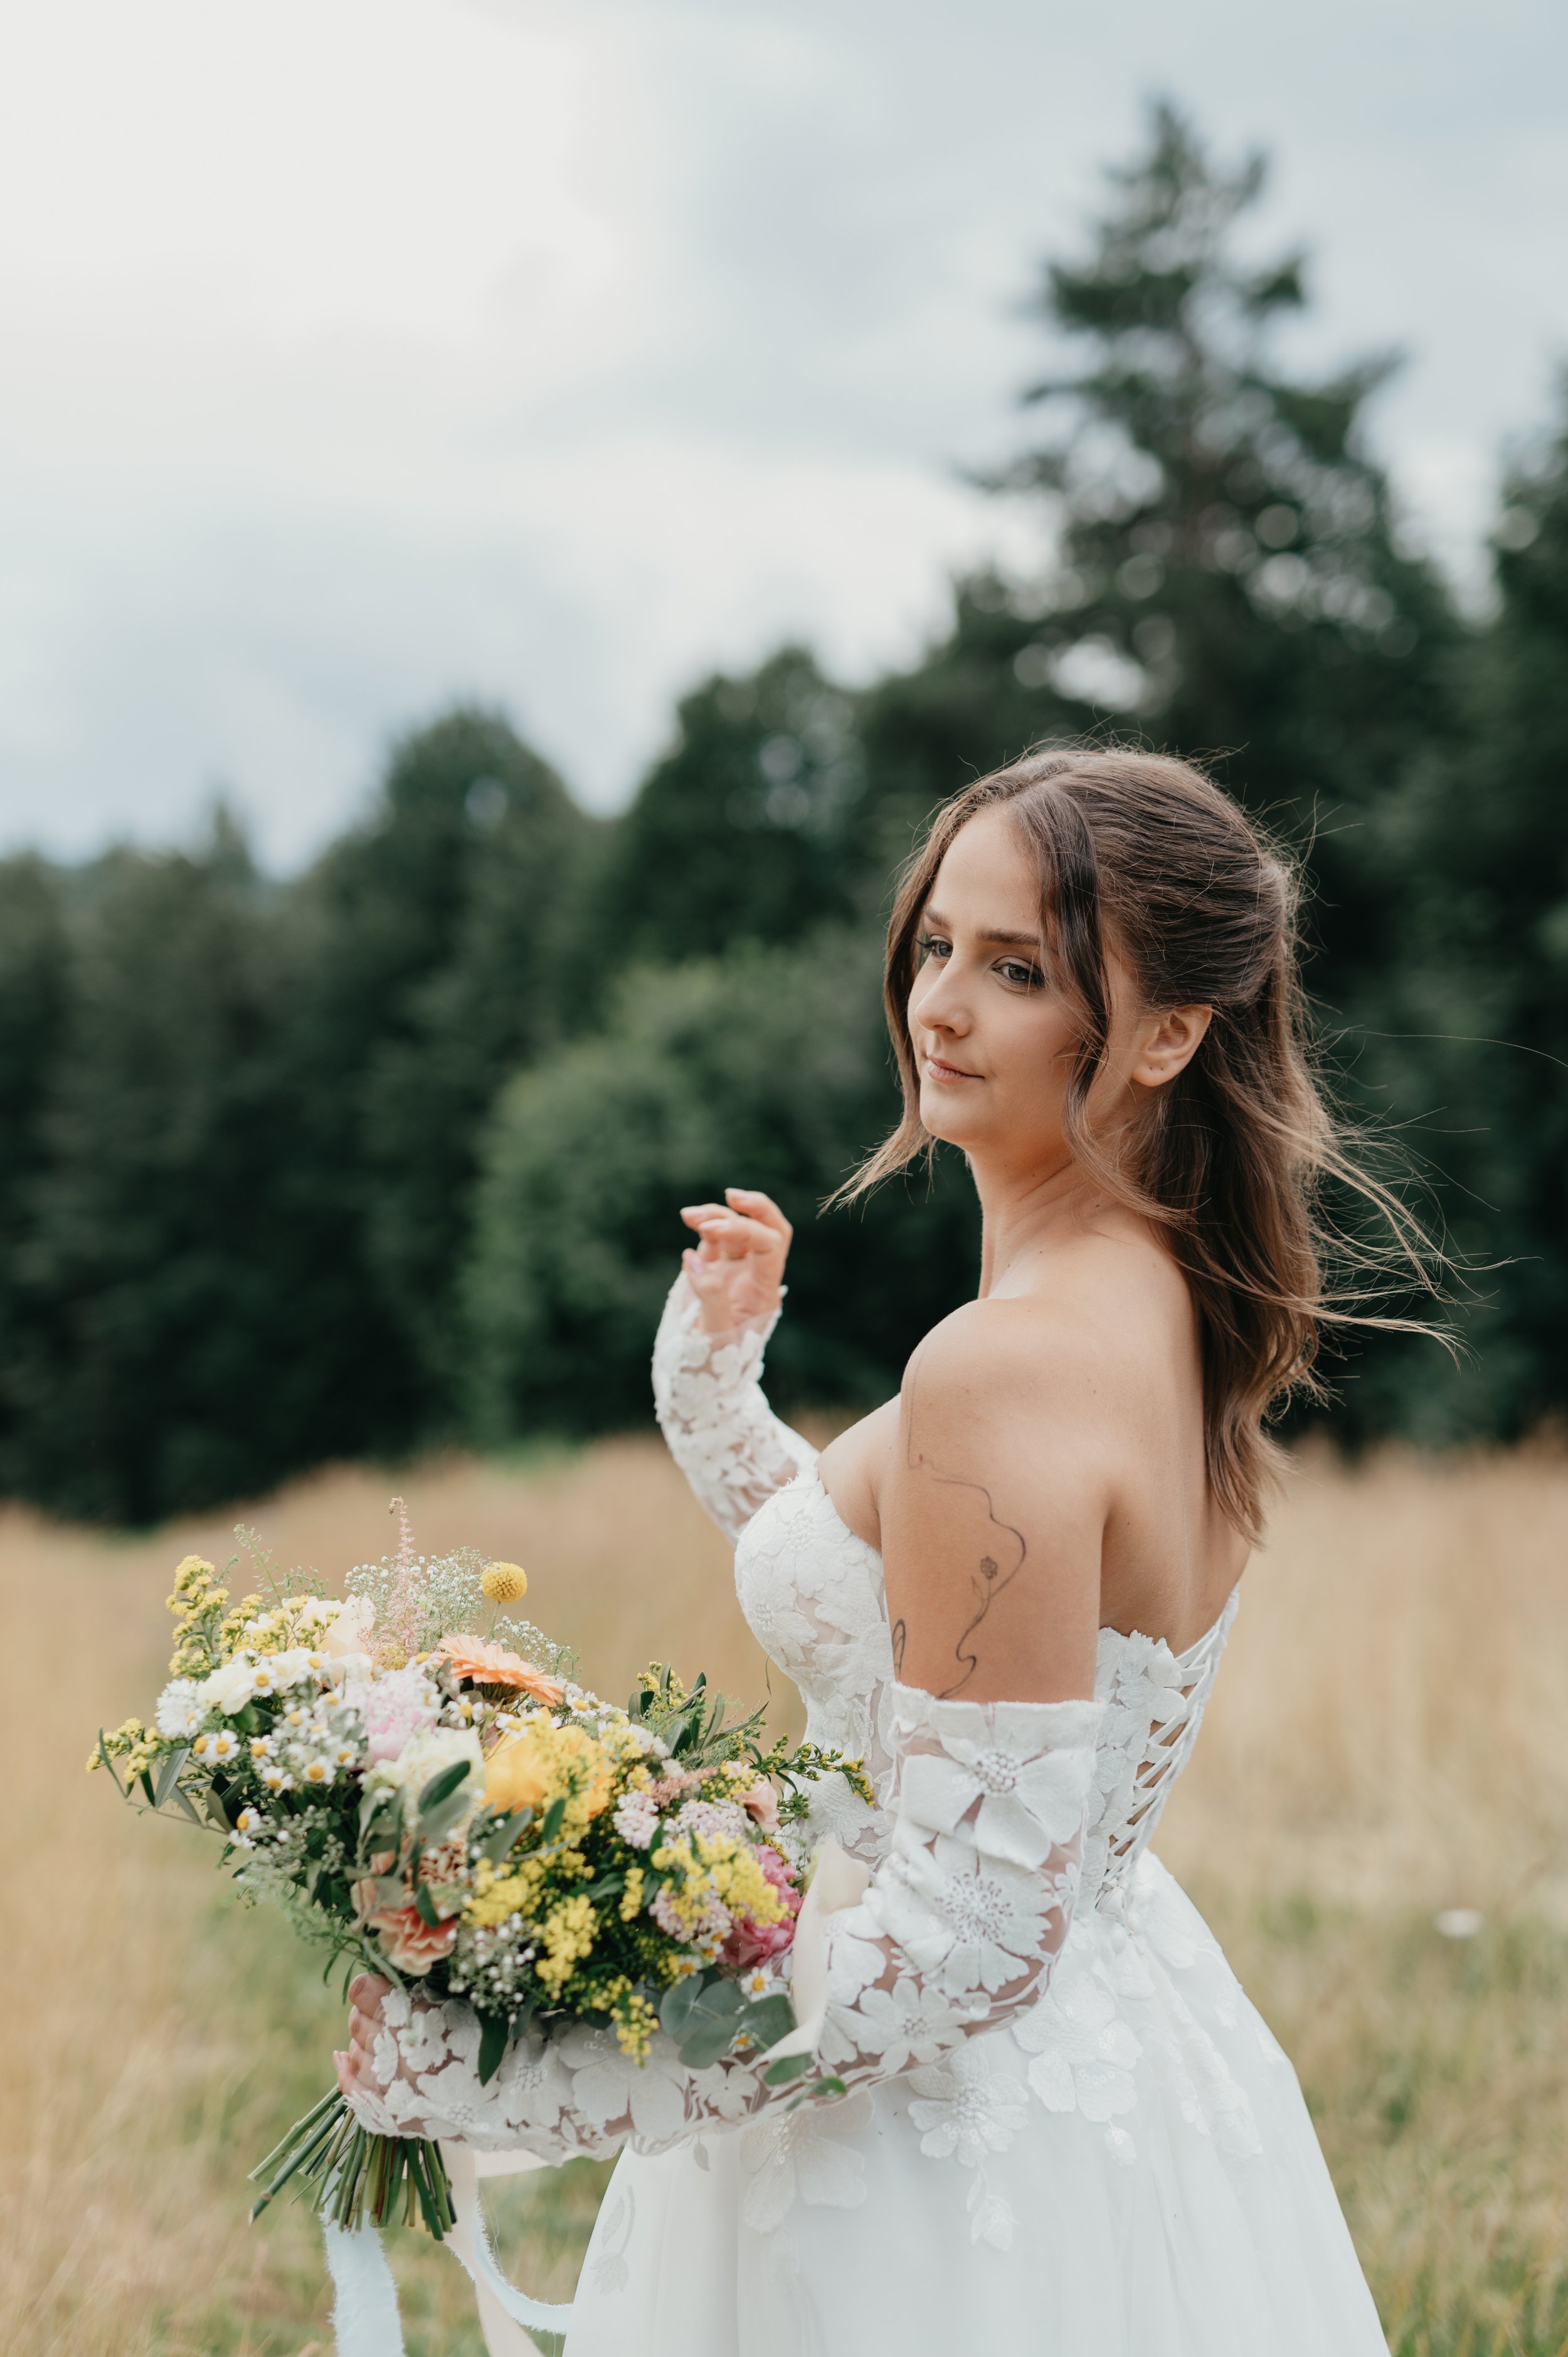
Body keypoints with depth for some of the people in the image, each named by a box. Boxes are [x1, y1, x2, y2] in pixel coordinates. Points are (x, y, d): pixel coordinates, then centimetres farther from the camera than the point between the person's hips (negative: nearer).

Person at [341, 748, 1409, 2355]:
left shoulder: (1008, 1367, -26)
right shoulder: (1166, 1307, 2)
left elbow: (971, 1932, -26)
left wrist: (498, 2079, -22)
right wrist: (716, 1380, 13)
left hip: (961, 2147, -9)